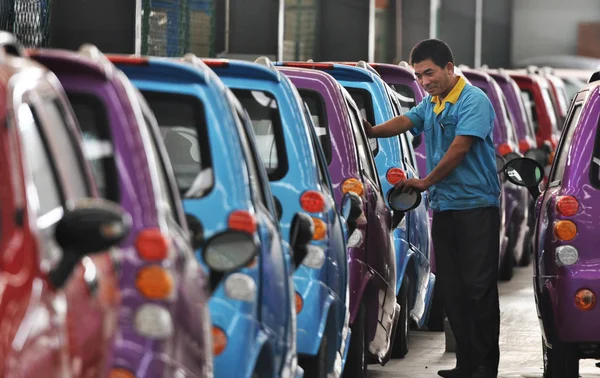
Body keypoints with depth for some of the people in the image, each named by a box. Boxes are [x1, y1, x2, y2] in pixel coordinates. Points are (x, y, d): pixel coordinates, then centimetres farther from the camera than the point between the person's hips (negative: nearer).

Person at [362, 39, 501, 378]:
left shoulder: (474, 101, -9)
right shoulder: (430, 104, 16)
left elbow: (459, 148, -16)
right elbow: (405, 121, -1)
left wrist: (426, 181, -11)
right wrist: (374, 131, -20)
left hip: (476, 206, -8)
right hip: (444, 207, 8)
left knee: (478, 286, -7)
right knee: (452, 288, 7)